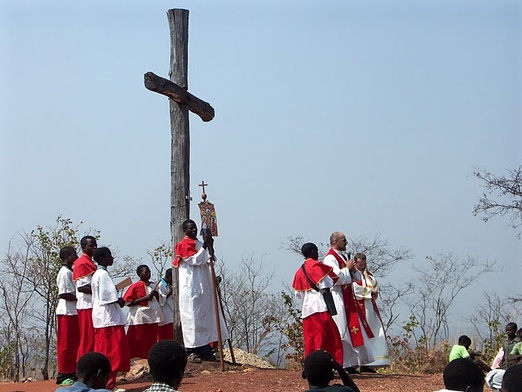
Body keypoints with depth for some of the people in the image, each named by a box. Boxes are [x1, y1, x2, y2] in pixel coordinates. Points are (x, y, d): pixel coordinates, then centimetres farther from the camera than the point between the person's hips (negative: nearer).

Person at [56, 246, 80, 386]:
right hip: (66, 312, -10)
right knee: (66, 345, -5)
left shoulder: (71, 272, 17)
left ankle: (71, 374, 17)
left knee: (74, 344, 12)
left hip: (73, 312, 10)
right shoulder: (65, 272, -13)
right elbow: (64, 294, -19)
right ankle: (63, 375, -1)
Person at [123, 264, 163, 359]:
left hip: (152, 318, 6)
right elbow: (128, 302, -13)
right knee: (139, 344, -4)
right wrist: (145, 298, -17)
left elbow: (158, 300, 25)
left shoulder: (153, 285, 13)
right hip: (140, 318, -6)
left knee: (151, 342, 8)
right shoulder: (135, 286, -6)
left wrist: (157, 295, 1)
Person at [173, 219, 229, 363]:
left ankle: (205, 351, 11)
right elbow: (195, 260, -17)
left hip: (203, 287, 8)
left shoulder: (199, 244, 16)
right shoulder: (183, 245, -6)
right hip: (191, 288, -8)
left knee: (205, 316, 7)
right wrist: (205, 246, -18)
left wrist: (210, 247, -2)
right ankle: (191, 351, -5)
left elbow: (209, 261, 13)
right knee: (192, 317, -7)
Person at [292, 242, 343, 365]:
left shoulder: (299, 271, 19)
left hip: (306, 308, 8)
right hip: (319, 306, -8)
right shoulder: (316, 265, -4)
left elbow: (298, 293, 19)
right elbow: (326, 285, -9)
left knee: (310, 339, 6)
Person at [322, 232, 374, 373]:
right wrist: (347, 268, -11)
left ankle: (363, 362, 15)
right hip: (338, 298, -10)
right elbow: (336, 277, -25)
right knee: (342, 332, -6)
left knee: (357, 329, 10)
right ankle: (346, 364, -1)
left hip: (348, 299, 10)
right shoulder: (330, 258, -11)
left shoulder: (343, 256, 18)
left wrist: (353, 269, 2)